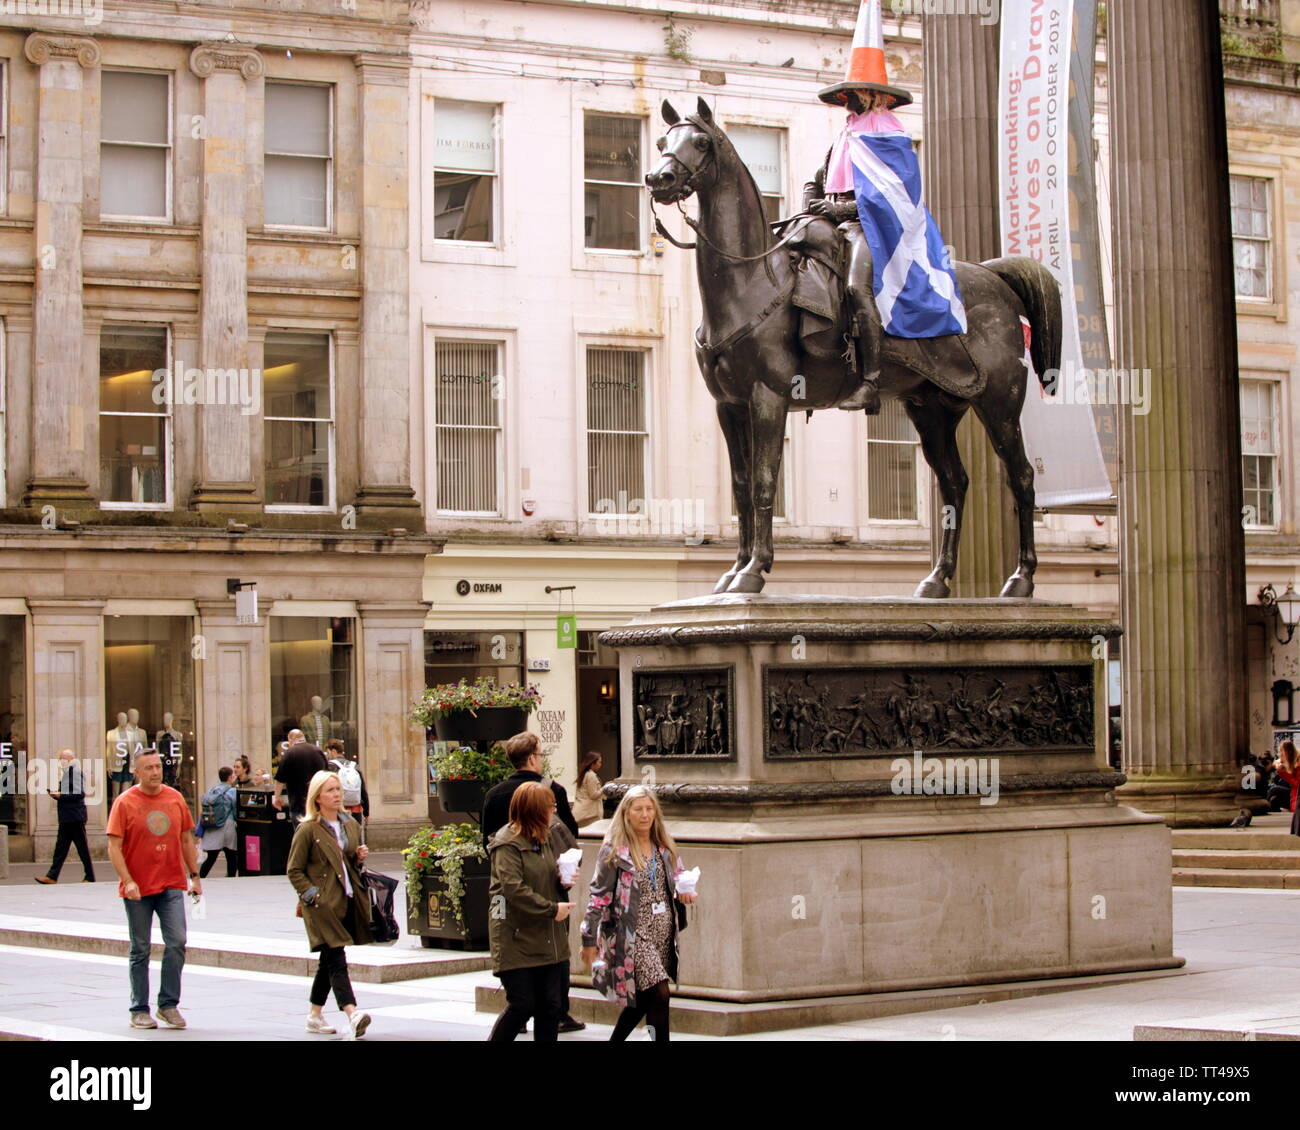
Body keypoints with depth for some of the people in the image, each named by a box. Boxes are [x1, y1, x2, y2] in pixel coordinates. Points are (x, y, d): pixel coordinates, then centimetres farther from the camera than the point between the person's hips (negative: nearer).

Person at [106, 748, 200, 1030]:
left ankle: (168, 1004, 4)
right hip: (138, 889, -2)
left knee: (176, 943, -8)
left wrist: (194, 875, 12)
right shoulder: (125, 802, -5)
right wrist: (127, 881, -17)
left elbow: (187, 840, 15)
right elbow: (114, 846, -8)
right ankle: (139, 1010, 15)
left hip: (172, 885, 2)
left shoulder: (175, 799, 6)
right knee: (140, 950, 6)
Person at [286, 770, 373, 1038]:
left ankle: (314, 1016, 24)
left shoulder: (351, 825, 13)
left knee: (329, 961, 13)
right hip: (323, 905, -6)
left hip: (348, 902, 7)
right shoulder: (308, 830, -6)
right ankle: (352, 1014, -27)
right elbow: (294, 870, -4)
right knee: (336, 961, -15)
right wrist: (312, 895, -14)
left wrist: (360, 858, 4)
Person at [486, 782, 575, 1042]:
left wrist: (563, 878, 6)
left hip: (549, 938, 8)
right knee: (522, 1005, -7)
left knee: (551, 1007, 6)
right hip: (517, 939, -8)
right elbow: (513, 889, -21)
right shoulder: (507, 843, -12)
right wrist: (552, 909, -19)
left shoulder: (543, 838, 15)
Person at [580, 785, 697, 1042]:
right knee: (659, 994, -15)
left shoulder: (665, 849, 11)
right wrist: (589, 940, -7)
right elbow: (598, 896, -5)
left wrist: (684, 894, 0)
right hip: (632, 932, -6)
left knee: (643, 999, 10)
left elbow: (677, 881, 23)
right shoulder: (613, 851, -6)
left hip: (663, 932, 6)